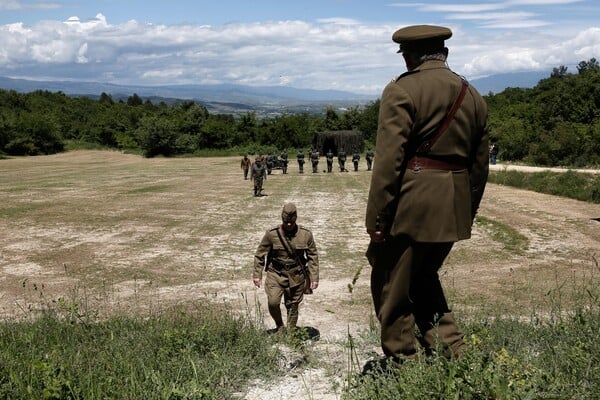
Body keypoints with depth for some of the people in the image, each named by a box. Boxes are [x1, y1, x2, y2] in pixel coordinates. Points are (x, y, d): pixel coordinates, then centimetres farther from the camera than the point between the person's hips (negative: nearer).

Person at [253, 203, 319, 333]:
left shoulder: (306, 234, -5)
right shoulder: (271, 234, -8)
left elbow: (313, 256, 2)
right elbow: (260, 254, 2)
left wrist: (314, 277, -2)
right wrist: (257, 274, 0)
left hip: (296, 277, 1)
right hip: (276, 274, -1)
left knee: (293, 307, 6)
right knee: (273, 302, -14)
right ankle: (280, 326, 12)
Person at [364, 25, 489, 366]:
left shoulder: (402, 90, -9)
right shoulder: (473, 96, 12)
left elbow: (388, 160, -16)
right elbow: (480, 164, 14)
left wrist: (376, 218, -12)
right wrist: (467, 213, 22)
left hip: (410, 206, -7)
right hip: (452, 210, 7)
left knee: (392, 288, 7)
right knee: (424, 277, 25)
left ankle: (402, 363, 15)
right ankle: (451, 350, 20)